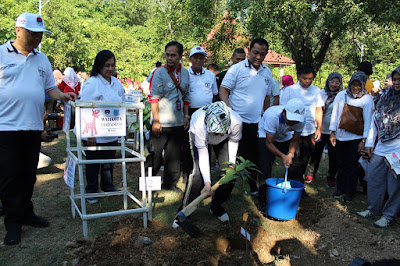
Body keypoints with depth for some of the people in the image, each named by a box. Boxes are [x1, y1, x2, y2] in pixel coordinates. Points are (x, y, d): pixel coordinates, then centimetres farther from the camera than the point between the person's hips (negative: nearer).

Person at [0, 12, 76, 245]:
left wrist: (62, 96, -5)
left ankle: (26, 213, 27)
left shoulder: (42, 60, 14)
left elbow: (50, 87, 16)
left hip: (34, 127, 5)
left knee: (28, 175, 13)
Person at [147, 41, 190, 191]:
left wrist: (186, 116, 9)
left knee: (174, 155, 12)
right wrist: (156, 121, -16)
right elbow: (154, 98, -11)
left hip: (178, 123, 5)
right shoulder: (159, 72, -7)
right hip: (161, 123, -5)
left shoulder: (185, 73, 9)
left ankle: (170, 183, 27)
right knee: (155, 155, 1)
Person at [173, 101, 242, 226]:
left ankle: (216, 207, 16)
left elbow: (233, 141, -13)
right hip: (198, 136, -3)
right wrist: (207, 182, -35)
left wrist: (232, 164, -14)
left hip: (223, 140, 3)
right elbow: (203, 154, -34)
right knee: (199, 172, -18)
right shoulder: (199, 124, -44)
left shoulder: (236, 121, -38)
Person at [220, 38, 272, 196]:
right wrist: (228, 108, -24)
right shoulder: (237, 69, -6)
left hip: (256, 123, 5)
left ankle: (253, 187, 26)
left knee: (254, 156, 12)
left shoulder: (267, 73, 11)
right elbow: (223, 90, -9)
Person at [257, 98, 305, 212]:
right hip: (265, 137, -4)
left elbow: (294, 141, -11)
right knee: (265, 168, -16)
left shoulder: (300, 120, -25)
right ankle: (262, 201, -3)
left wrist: (290, 154, -29)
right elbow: (269, 143, -30)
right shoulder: (272, 115, -37)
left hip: (285, 138, 4)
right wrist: (282, 156, -42)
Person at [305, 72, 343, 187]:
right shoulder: (321, 93, 3)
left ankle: (331, 177, 22)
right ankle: (311, 174, 24)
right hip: (320, 129, 2)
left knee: (333, 155, 7)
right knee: (316, 152, 9)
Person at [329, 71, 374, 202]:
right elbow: (335, 114, 7)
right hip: (340, 136, 3)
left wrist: (364, 140, -9)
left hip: (356, 137, -3)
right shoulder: (341, 95, 3)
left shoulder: (367, 99, -5)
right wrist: (332, 133, 5)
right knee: (341, 163, 11)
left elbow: (368, 120, -6)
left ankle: (349, 192, 16)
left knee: (353, 165, 3)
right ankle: (340, 188, 25)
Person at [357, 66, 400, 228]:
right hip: (380, 148, 5)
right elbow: (375, 121, 13)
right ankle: (374, 209, 27)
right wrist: (369, 144, 10)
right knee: (374, 178, 10)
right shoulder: (386, 97, 10)